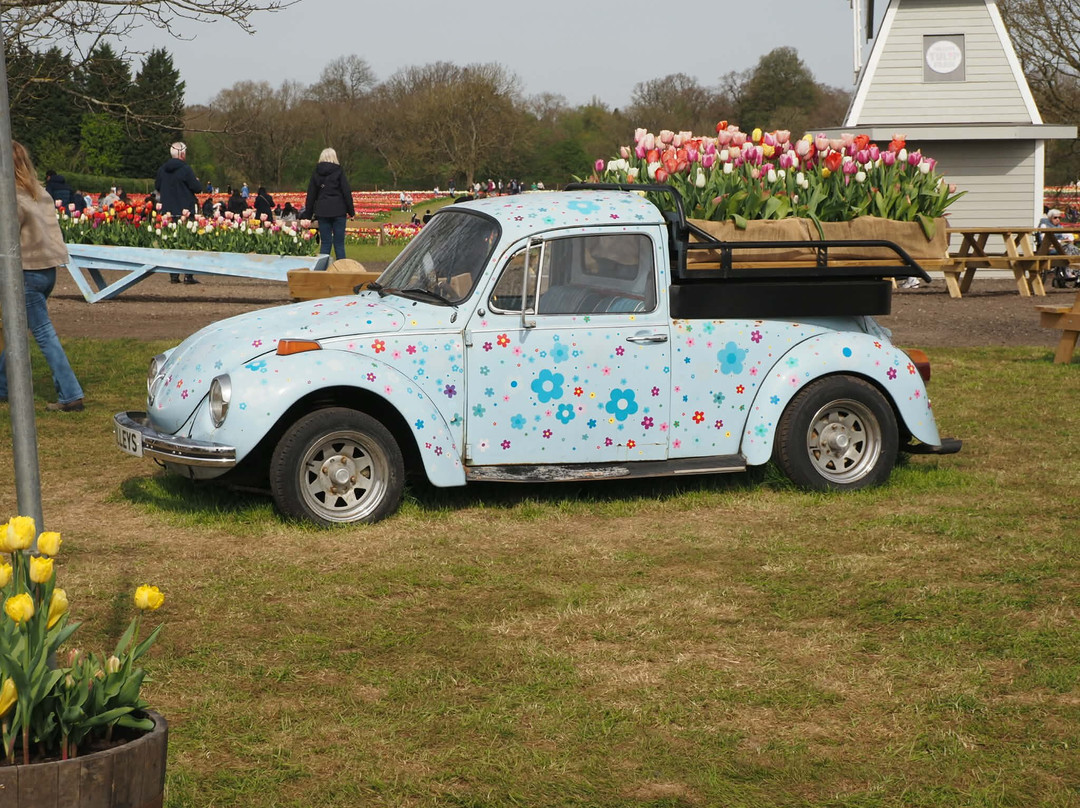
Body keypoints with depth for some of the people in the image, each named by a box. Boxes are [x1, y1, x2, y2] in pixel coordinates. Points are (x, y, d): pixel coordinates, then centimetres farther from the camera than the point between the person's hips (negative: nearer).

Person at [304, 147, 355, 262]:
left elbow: (311, 195, 8)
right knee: (339, 244, 0)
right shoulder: (338, 172, -3)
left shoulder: (316, 173, 6)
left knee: (325, 243, 5)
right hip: (338, 211, -2)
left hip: (322, 212, 2)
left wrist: (308, 214, 12)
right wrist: (351, 211, 2)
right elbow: (347, 192, -4)